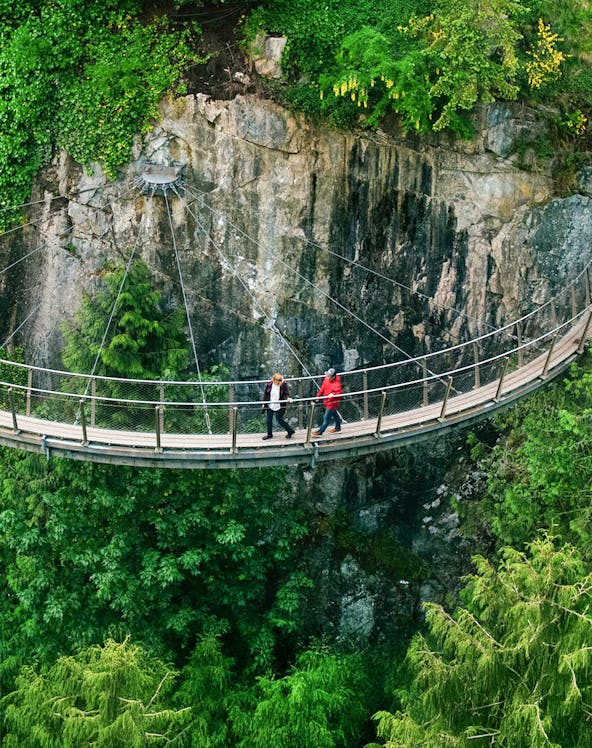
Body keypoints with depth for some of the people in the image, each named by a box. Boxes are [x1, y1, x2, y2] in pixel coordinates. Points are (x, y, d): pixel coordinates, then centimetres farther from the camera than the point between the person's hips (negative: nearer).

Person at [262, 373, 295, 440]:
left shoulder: (283, 385, -13)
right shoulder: (269, 384, -7)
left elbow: (286, 394, -10)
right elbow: (265, 394, 4)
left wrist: (288, 398, -32)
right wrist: (264, 403, 10)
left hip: (279, 407, -4)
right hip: (270, 406, 4)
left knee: (280, 420, 0)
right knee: (269, 421, 13)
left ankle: (290, 431, 20)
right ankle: (269, 434, 33)